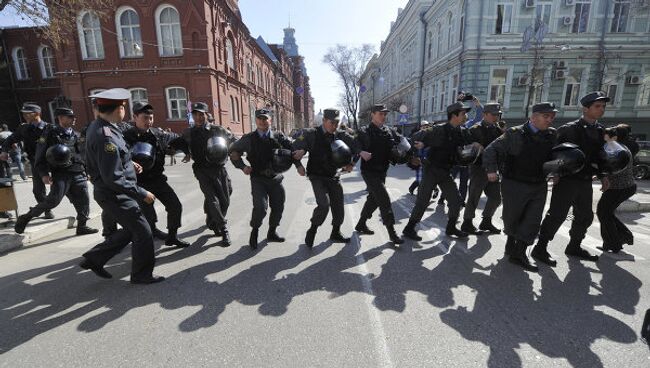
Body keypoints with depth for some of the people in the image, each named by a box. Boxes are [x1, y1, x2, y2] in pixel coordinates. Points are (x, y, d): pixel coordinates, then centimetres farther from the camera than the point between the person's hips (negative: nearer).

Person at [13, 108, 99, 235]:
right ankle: (25, 217, 8)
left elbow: (83, 153, 20)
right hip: (60, 173, -5)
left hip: (78, 173, 5)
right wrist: (43, 173, -12)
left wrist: (85, 170, 15)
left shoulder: (75, 135, 15)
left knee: (83, 201, 2)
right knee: (54, 199, -14)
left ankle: (82, 226, 12)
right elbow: (40, 154, -3)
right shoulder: (50, 133, 1)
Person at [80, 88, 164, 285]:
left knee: (130, 230, 22)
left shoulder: (97, 126, 5)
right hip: (115, 195, -10)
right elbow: (113, 179, -27)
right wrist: (142, 194, -20)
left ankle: (94, 258, 33)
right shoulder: (106, 136, -26)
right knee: (143, 232, 2)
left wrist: (129, 163, 10)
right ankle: (142, 274, 18)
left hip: (108, 193, 10)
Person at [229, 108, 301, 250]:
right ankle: (254, 231, 12)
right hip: (258, 178, -3)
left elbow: (292, 149, 4)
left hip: (276, 178, 3)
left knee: (278, 207, 9)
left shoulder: (278, 136, 3)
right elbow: (234, 151, 10)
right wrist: (242, 166, -3)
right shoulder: (249, 139, 1)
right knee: (260, 207, -16)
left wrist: (298, 165, -9)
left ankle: (272, 232, 32)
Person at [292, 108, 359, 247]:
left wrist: (351, 163, 2)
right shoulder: (312, 134, -9)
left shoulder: (341, 135, 0)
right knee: (324, 204, -20)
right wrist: (299, 164, -15)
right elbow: (296, 148, -4)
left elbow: (357, 145, 9)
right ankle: (312, 231, 6)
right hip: (317, 177, -4)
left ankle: (335, 233, 32)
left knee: (338, 206, 8)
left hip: (334, 177, 4)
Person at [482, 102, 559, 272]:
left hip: (539, 186, 5)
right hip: (515, 184, -4)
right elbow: (491, 149, -10)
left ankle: (519, 253, 10)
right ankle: (511, 244, 35)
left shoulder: (552, 135, 5)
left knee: (533, 221, 1)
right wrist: (491, 170, -15)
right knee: (511, 218, 10)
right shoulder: (515, 134, -10)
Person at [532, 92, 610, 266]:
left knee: (585, 217, 17)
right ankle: (540, 249, 2)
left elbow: (598, 155, 18)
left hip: (586, 182, 8)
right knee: (557, 215, -7)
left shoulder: (600, 130, 11)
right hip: (567, 180, -8)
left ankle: (574, 248, 34)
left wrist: (602, 175, 14)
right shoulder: (569, 129, -10)